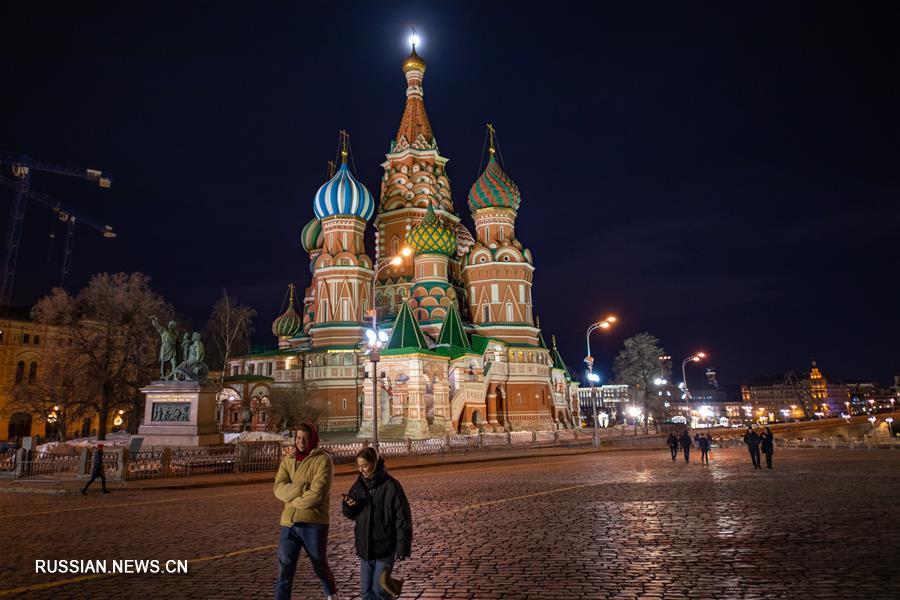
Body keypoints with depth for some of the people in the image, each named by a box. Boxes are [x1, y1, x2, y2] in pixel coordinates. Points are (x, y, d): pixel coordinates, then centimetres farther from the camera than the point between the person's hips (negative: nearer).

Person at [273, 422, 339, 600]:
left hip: (314, 523, -3)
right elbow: (278, 488, -4)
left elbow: (318, 494, -17)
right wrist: (304, 488, -17)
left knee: (320, 566, 16)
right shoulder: (288, 459, 8)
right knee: (285, 570, 1)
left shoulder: (323, 460, -8)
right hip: (288, 524, 3)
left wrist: (292, 499, -6)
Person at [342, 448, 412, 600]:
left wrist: (403, 546, -15)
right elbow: (352, 514, 12)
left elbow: (403, 518, -13)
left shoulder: (391, 486, -15)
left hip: (385, 547, -5)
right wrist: (348, 506, -10)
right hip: (364, 546, 6)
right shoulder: (359, 484, 2)